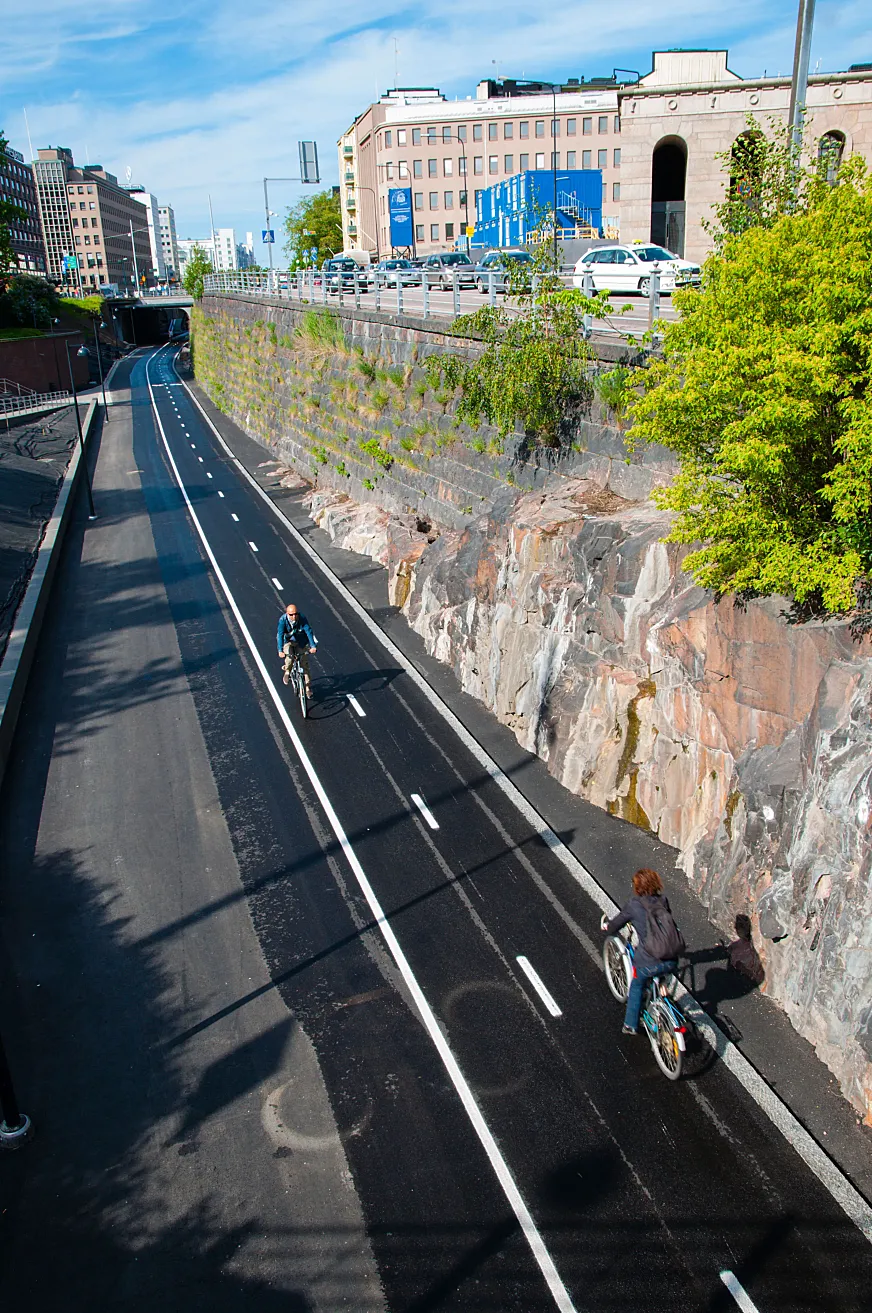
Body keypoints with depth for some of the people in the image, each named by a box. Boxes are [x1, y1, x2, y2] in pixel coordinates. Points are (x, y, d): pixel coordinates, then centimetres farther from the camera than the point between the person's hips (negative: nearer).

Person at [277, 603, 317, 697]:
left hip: (301, 642, 1)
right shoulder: (283, 620, -26)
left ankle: (308, 687, 11)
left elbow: (308, 631, -27)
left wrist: (313, 646, -37)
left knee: (304, 663, -1)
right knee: (289, 657, -29)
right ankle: (287, 672, 3)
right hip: (288, 641, -1)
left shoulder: (302, 618, -24)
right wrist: (280, 650, -42)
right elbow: (280, 635, -31)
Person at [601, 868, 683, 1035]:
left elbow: (611, 928, 5)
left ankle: (631, 1025, 33)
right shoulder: (663, 900, 7)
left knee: (636, 986, 25)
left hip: (649, 963, -3)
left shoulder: (633, 906, -4)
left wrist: (605, 923, 29)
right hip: (672, 962, 3)